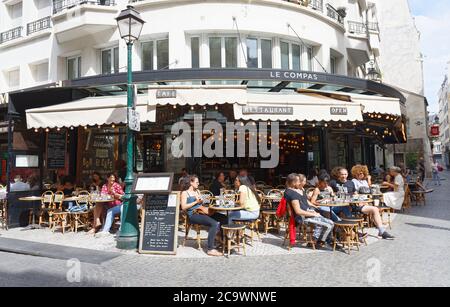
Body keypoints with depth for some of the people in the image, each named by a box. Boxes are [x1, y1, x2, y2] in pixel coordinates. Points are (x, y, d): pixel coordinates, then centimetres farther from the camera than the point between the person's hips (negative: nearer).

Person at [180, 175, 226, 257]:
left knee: (223, 218, -11)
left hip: (200, 212, 7)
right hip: (193, 215, -7)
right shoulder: (185, 193, 3)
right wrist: (195, 202, -8)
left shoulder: (197, 191, 23)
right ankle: (210, 249, -28)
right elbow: (183, 207, -8)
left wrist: (200, 201, 1)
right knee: (214, 224, -30)